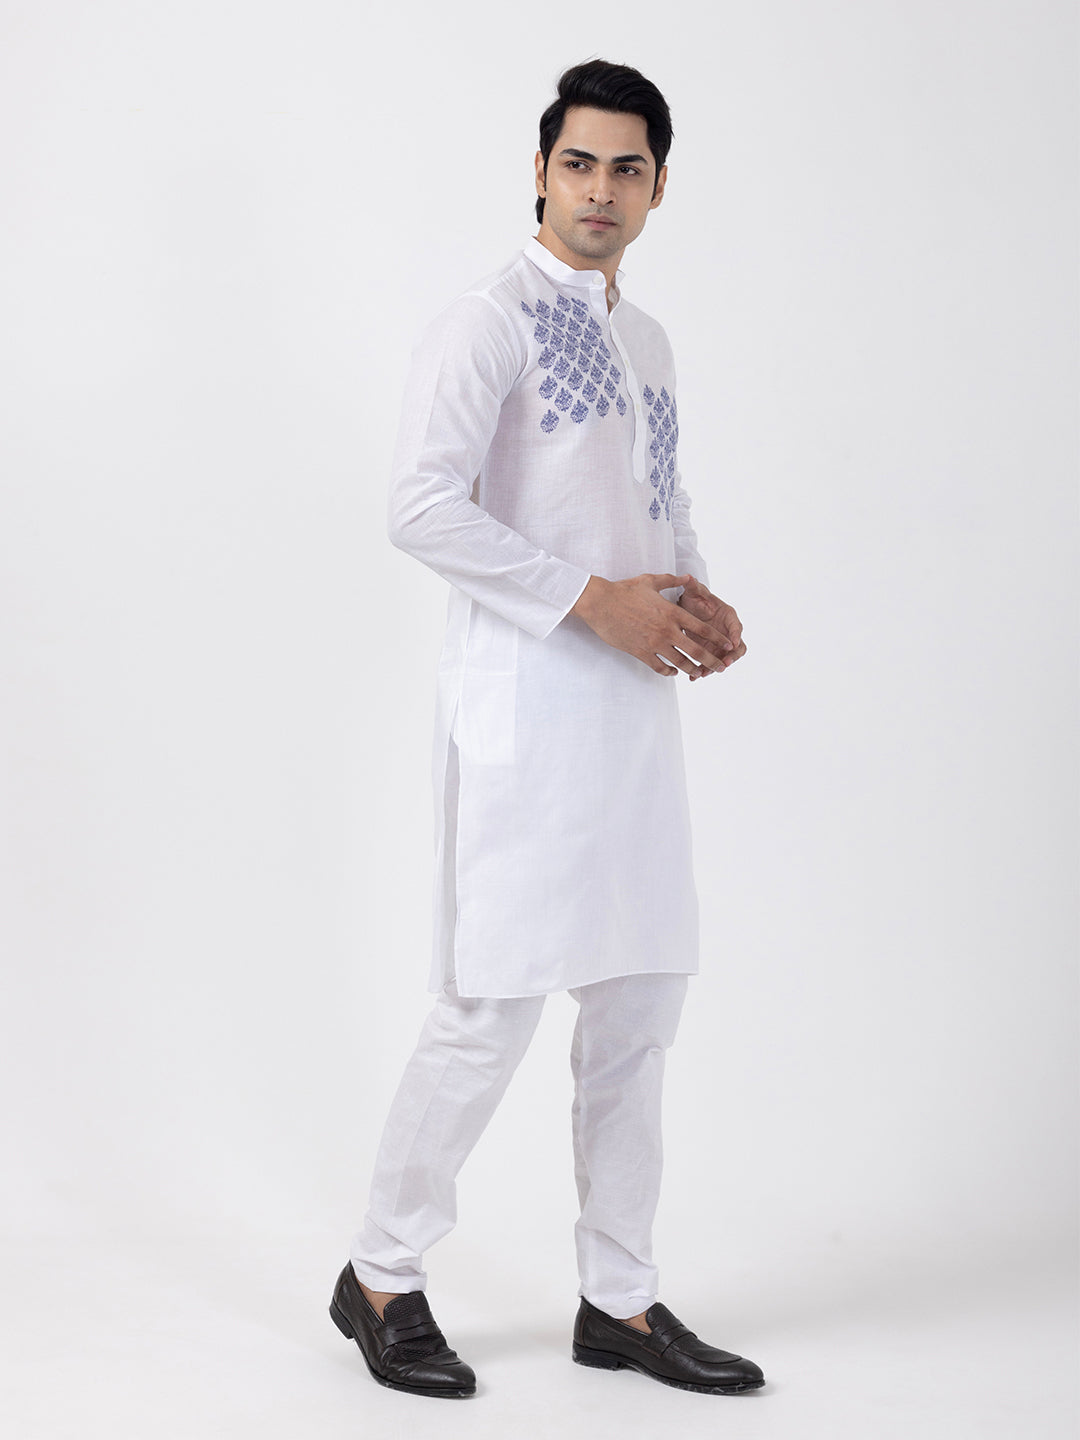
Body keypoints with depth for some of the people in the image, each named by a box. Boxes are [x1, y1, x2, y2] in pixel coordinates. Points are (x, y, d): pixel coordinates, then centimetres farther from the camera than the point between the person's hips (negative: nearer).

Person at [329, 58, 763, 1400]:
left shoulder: (645, 341, 18)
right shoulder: (488, 322, -7)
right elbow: (422, 508, -18)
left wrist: (697, 601, 7)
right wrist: (596, 600, -18)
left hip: (634, 693, 8)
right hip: (525, 692, -8)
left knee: (640, 1001, 9)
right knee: (494, 1003, -6)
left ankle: (619, 1300, 20)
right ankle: (381, 1277, 13)